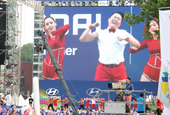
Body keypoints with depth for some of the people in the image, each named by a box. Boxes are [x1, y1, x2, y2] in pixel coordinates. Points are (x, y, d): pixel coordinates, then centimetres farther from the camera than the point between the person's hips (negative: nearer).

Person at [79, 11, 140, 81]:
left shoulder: (123, 33, 13)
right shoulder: (100, 33, 13)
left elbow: (137, 45, 3)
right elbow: (82, 39, 7)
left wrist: (126, 38, -12)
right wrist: (91, 27, 2)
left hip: (118, 69, 0)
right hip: (103, 69, 0)